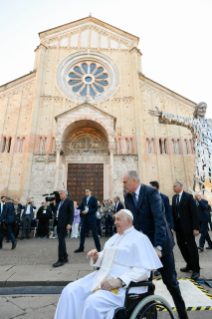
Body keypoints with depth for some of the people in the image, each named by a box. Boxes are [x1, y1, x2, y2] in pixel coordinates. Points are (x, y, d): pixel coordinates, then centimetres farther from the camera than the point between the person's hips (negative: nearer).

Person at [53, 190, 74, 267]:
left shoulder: (69, 201, -5)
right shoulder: (58, 202, 17)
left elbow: (71, 213, -11)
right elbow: (55, 210, 20)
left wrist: (69, 223, -19)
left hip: (64, 224, -8)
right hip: (58, 224, 8)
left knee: (61, 241, -9)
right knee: (61, 241, 13)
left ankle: (61, 260, -1)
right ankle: (65, 257, 25)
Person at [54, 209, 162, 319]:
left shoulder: (139, 239, -8)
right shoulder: (115, 237, 16)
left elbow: (143, 270, -16)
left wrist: (118, 281, -25)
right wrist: (96, 257, 0)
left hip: (125, 284, -7)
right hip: (103, 276, 7)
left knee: (93, 302, -29)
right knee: (70, 291, -10)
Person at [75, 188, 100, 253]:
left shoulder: (94, 199, -5)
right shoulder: (84, 198, 10)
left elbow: (95, 208, -10)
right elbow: (81, 206, 12)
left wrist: (88, 211, -17)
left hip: (91, 218, -5)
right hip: (84, 218, 5)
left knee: (94, 232, 2)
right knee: (82, 232, 6)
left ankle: (98, 247, 16)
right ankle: (81, 247, 18)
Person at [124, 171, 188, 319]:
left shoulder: (151, 192, -18)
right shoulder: (128, 196, 1)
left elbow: (159, 219, -24)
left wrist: (158, 246, -29)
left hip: (161, 243, -4)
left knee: (170, 280, 10)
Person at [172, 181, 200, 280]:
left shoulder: (188, 197, -11)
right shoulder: (174, 197, 7)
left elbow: (194, 212, -12)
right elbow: (173, 211, 9)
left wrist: (196, 228, -16)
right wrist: (173, 224, 4)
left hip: (187, 226, -6)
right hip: (178, 225, 6)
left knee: (191, 247, 3)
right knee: (181, 245, 14)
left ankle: (196, 269, 19)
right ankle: (189, 265, 33)